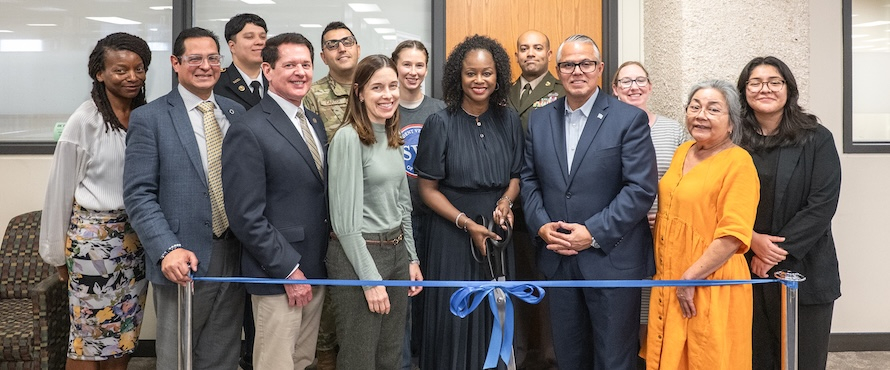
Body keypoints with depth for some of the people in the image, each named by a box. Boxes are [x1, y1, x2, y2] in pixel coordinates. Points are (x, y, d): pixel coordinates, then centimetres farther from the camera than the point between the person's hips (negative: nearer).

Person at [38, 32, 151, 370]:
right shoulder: (85, 120, -9)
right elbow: (61, 188, -3)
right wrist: (58, 254, 2)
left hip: (137, 237, 4)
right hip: (94, 237, -4)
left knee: (125, 334, 12)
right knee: (90, 338, 4)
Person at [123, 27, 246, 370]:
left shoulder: (236, 113, 10)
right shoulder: (149, 118, -4)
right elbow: (138, 194, -9)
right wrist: (168, 249, -21)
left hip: (235, 256, 4)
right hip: (183, 262, -4)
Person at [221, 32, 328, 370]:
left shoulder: (314, 122, 11)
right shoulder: (249, 132, -15)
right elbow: (246, 216, -18)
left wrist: (320, 263, 8)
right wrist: (289, 270, -16)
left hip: (316, 269, 7)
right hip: (277, 277, -7)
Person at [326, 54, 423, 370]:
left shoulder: (392, 137, 9)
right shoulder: (348, 137, -15)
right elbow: (345, 220, -17)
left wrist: (411, 258, 14)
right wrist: (371, 279, -17)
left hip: (396, 250, 8)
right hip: (358, 254, -8)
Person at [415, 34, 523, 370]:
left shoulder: (509, 120, 2)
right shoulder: (440, 124, -9)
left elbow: (516, 175, 11)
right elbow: (427, 188, -6)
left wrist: (506, 201, -10)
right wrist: (467, 223, -15)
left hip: (497, 232, 3)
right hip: (452, 234, -3)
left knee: (496, 316, 10)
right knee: (455, 315, 4)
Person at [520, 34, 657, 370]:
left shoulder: (630, 119, -6)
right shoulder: (539, 120, 9)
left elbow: (641, 188, -12)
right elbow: (529, 180, 10)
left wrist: (594, 233, -17)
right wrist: (541, 225, -7)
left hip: (612, 259, -4)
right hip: (557, 258, 4)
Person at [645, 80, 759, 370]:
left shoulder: (738, 162, -13)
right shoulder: (682, 152, 10)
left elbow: (734, 235, -19)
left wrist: (690, 279, -19)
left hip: (710, 288, -7)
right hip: (668, 282, 7)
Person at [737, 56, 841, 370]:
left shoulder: (817, 140, -1)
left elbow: (822, 205, -8)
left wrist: (778, 252, -12)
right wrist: (752, 240, -13)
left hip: (803, 271, -1)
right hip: (746, 270, 2)